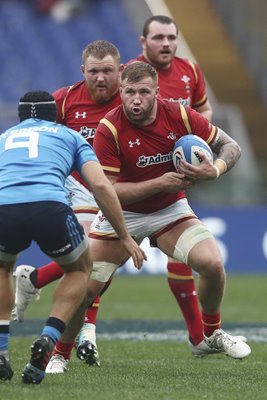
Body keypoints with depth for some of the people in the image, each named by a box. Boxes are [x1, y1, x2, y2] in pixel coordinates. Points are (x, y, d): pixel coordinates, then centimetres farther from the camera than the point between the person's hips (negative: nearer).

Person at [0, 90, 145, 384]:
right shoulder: (69, 136, 29)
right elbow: (100, 185, 14)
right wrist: (124, 237, 21)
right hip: (49, 206, -2)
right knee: (80, 269, 28)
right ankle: (47, 341, 6)